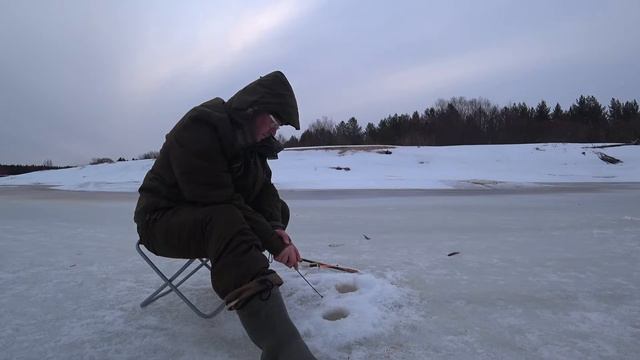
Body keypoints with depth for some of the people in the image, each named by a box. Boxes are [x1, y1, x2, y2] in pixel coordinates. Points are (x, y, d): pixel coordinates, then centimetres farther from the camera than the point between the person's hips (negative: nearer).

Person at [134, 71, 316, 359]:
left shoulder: (252, 140, 4)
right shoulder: (199, 129, -24)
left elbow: (264, 189, 2)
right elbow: (220, 203, -31)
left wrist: (276, 228, -17)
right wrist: (273, 241, -29)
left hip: (218, 214, 9)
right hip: (164, 218, -9)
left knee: (279, 209, 6)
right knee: (226, 221, -40)